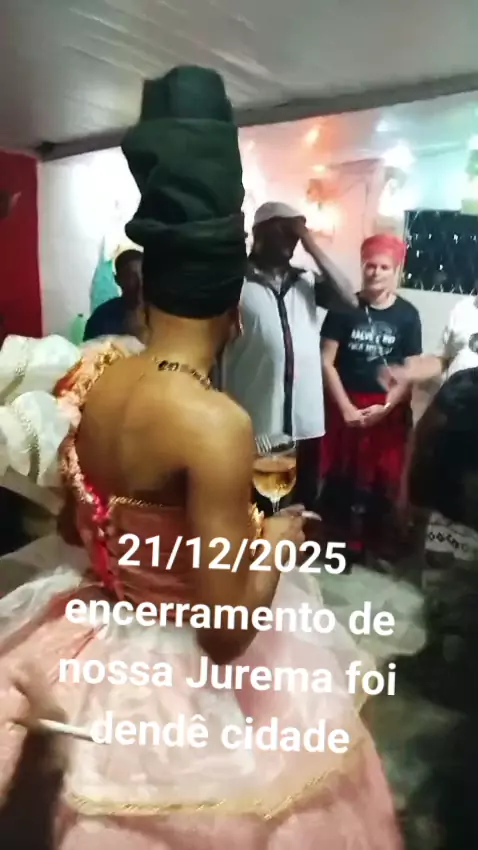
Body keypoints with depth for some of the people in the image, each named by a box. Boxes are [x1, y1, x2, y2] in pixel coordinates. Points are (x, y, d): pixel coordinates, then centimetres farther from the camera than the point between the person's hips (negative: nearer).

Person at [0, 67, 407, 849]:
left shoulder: (85, 374, -8)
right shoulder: (215, 422, -30)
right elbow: (226, 625, -26)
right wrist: (277, 541, -10)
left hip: (86, 652, 7)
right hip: (183, 685, -6)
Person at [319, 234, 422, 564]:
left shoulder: (407, 315, -1)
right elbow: (326, 361, -5)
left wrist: (386, 406, -13)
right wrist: (346, 406, -12)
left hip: (388, 410, 1)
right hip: (346, 406, 0)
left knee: (383, 478, 7)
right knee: (340, 476, 5)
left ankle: (377, 540, 25)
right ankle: (338, 539, 22)